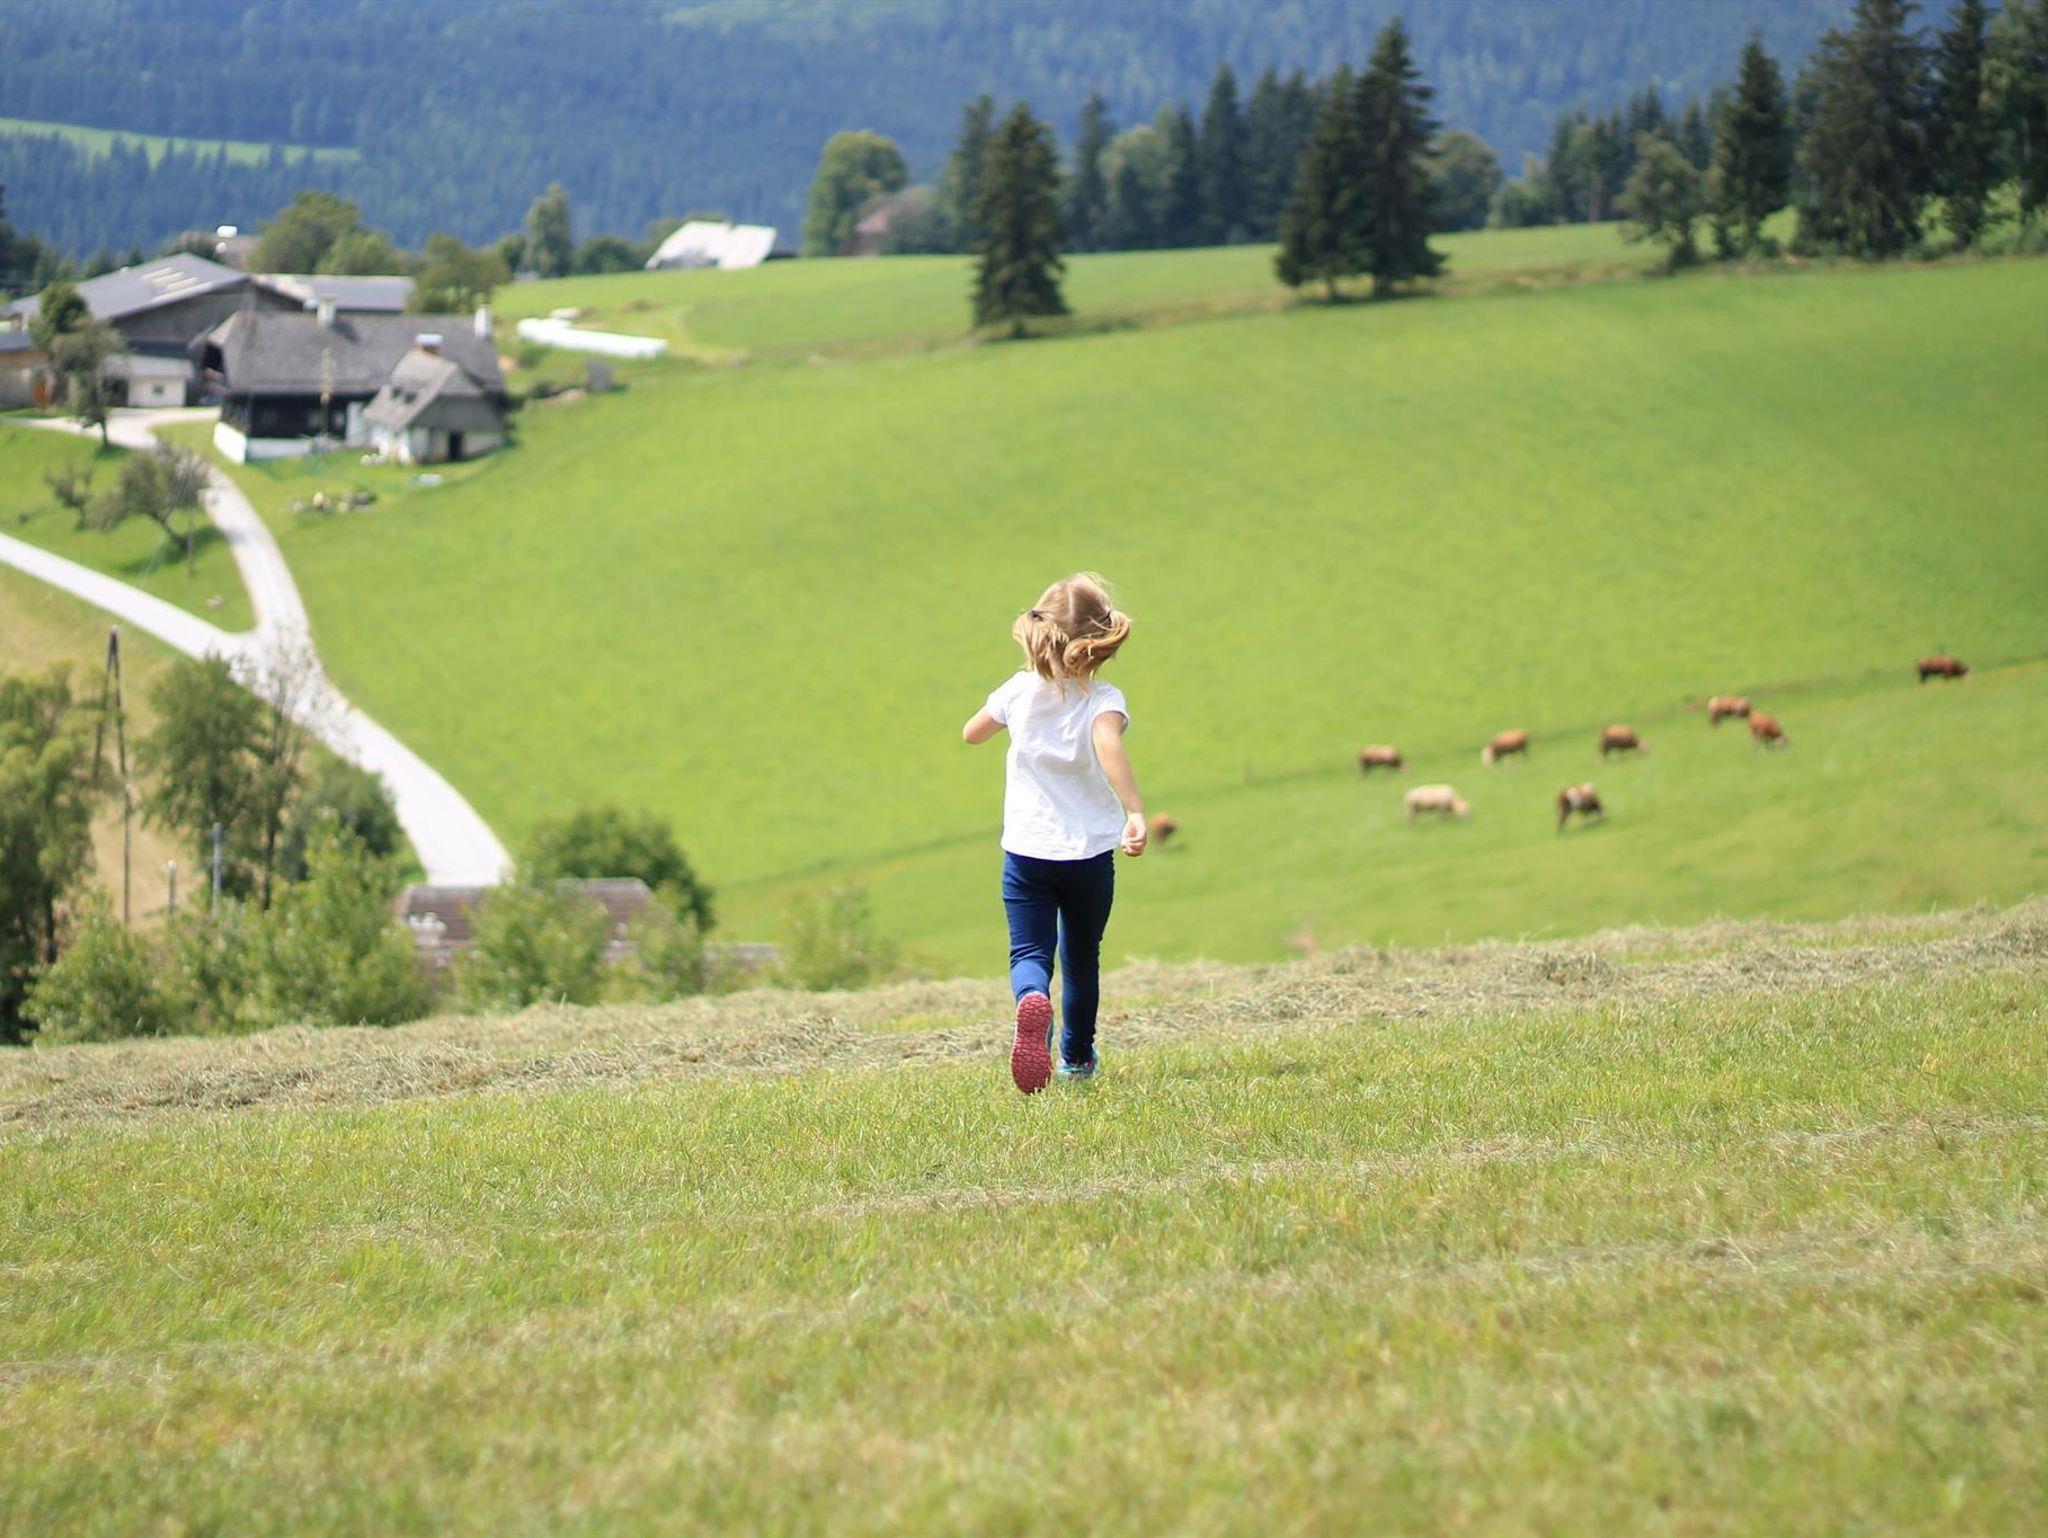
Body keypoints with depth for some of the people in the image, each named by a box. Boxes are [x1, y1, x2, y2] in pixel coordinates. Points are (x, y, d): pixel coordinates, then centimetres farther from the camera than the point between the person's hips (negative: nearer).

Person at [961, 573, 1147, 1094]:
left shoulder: (1020, 691, -1)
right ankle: (1077, 1056, 31)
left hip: (1026, 851, 0)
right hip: (1090, 851, 0)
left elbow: (970, 733, 16)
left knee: (1029, 951, -6)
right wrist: (1135, 813, -42)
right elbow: (1108, 746, -33)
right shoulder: (1104, 700, -11)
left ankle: (1033, 1002, -40)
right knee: (1082, 958, 18)